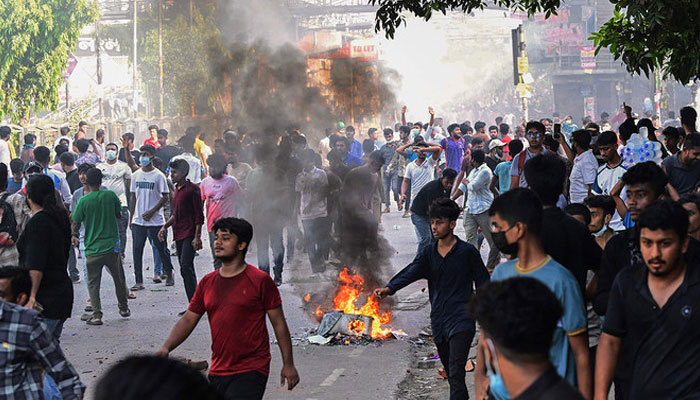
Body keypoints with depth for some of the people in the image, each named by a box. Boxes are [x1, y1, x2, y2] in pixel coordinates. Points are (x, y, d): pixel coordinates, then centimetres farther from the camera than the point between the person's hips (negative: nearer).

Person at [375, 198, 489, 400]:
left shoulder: (467, 252, -4)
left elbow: (483, 285, 1)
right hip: (438, 322, 6)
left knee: (456, 373, -17)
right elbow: (410, 273, -9)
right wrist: (389, 288, -28)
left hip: (461, 321, -6)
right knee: (451, 375, 15)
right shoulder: (428, 254, 8)